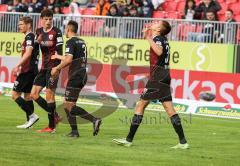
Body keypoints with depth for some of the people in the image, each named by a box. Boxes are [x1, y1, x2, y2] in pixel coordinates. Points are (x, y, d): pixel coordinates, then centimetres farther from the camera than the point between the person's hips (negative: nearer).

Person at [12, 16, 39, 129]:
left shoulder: (29, 37, -12)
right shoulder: (30, 37, 18)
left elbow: (28, 53, -25)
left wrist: (18, 65, -30)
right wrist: (21, 68, 28)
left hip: (27, 71, -10)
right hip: (32, 70, 10)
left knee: (15, 94, -8)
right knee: (27, 96, 12)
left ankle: (32, 115, -12)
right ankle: (29, 121, 12)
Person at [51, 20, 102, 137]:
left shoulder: (71, 42, -10)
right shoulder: (81, 42, 18)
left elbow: (69, 60, -22)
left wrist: (57, 68, -10)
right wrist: (59, 57, 40)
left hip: (75, 76, -9)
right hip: (82, 74, 9)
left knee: (70, 106, -9)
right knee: (67, 104, 12)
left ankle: (94, 120, -21)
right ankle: (74, 131, 7)